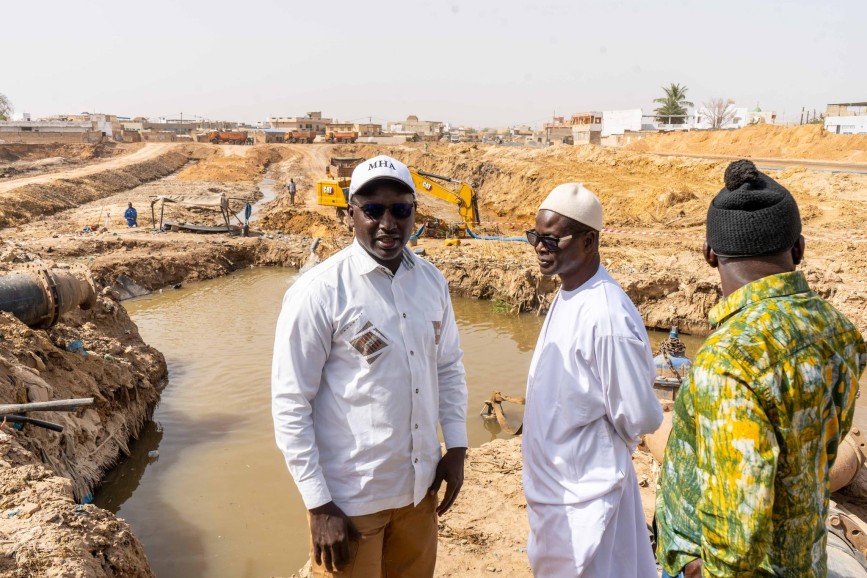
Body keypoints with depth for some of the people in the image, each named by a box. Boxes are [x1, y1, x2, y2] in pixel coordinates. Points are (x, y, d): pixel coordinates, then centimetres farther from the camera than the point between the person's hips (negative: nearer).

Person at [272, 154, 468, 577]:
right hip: (350, 498, -5)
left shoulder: (431, 281, 0)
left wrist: (456, 447, 5)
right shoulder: (319, 291, -17)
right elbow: (290, 404, -15)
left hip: (420, 486, 5)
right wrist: (319, 504, -14)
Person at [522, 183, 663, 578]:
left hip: (584, 496, -9)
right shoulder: (564, 296, 2)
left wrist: (606, 444, -2)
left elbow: (639, 417, -21)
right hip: (550, 486, 9)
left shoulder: (608, 315, -26)